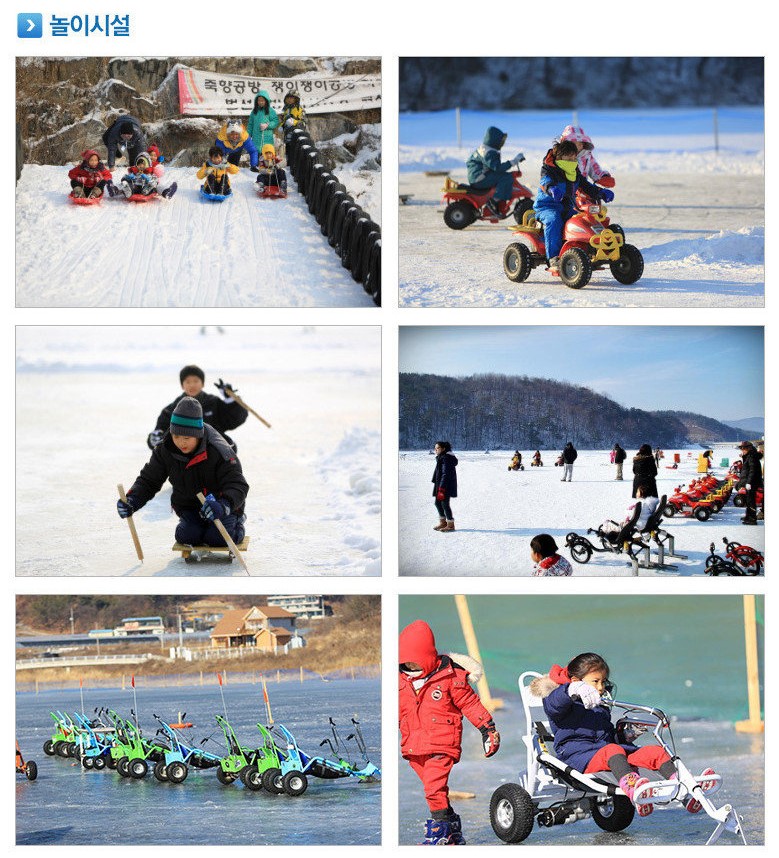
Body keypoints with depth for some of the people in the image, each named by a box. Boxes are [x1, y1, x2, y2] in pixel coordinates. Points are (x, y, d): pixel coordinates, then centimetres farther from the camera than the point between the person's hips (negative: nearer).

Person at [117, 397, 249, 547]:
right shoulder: (165, 450, -14)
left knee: (216, 538, -25)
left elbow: (238, 485, -29)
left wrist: (223, 505, -51)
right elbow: (148, 481, -6)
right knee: (187, 536, -22)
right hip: (189, 507, 3)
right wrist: (132, 501, -27)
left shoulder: (219, 451, -27)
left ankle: (236, 523, 10)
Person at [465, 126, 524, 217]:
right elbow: (497, 167, -28)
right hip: (479, 178, -11)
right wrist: (514, 161, -27)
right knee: (507, 178, -19)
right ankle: (494, 201, -19)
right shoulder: (488, 153, -18)